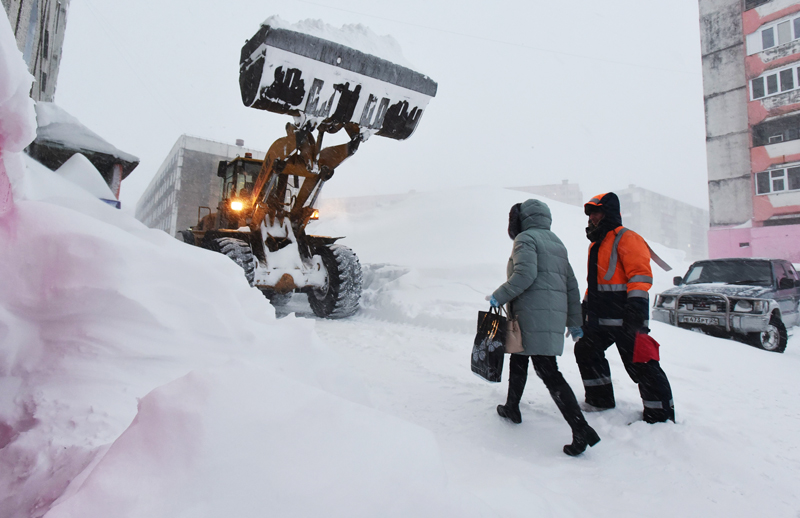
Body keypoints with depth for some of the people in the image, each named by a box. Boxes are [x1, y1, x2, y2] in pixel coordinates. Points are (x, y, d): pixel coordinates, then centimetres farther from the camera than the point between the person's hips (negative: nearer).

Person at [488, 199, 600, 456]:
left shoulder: (526, 238, -4)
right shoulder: (556, 242, 21)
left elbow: (525, 274, -20)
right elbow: (571, 285, 19)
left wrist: (499, 296, -10)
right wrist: (574, 321, 21)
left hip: (534, 313, -9)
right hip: (556, 313, 9)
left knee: (548, 372, -8)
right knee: (518, 359, 22)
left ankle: (581, 430, -11)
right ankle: (512, 408, 34)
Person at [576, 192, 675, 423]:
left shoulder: (626, 238, -9)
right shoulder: (596, 243, 20)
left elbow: (640, 274, -18)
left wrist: (636, 307, -26)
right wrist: (586, 305, 24)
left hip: (625, 319, -10)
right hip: (600, 318, 10)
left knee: (640, 365, -5)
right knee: (585, 351, 16)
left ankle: (660, 416, 9)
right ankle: (600, 400, 30)